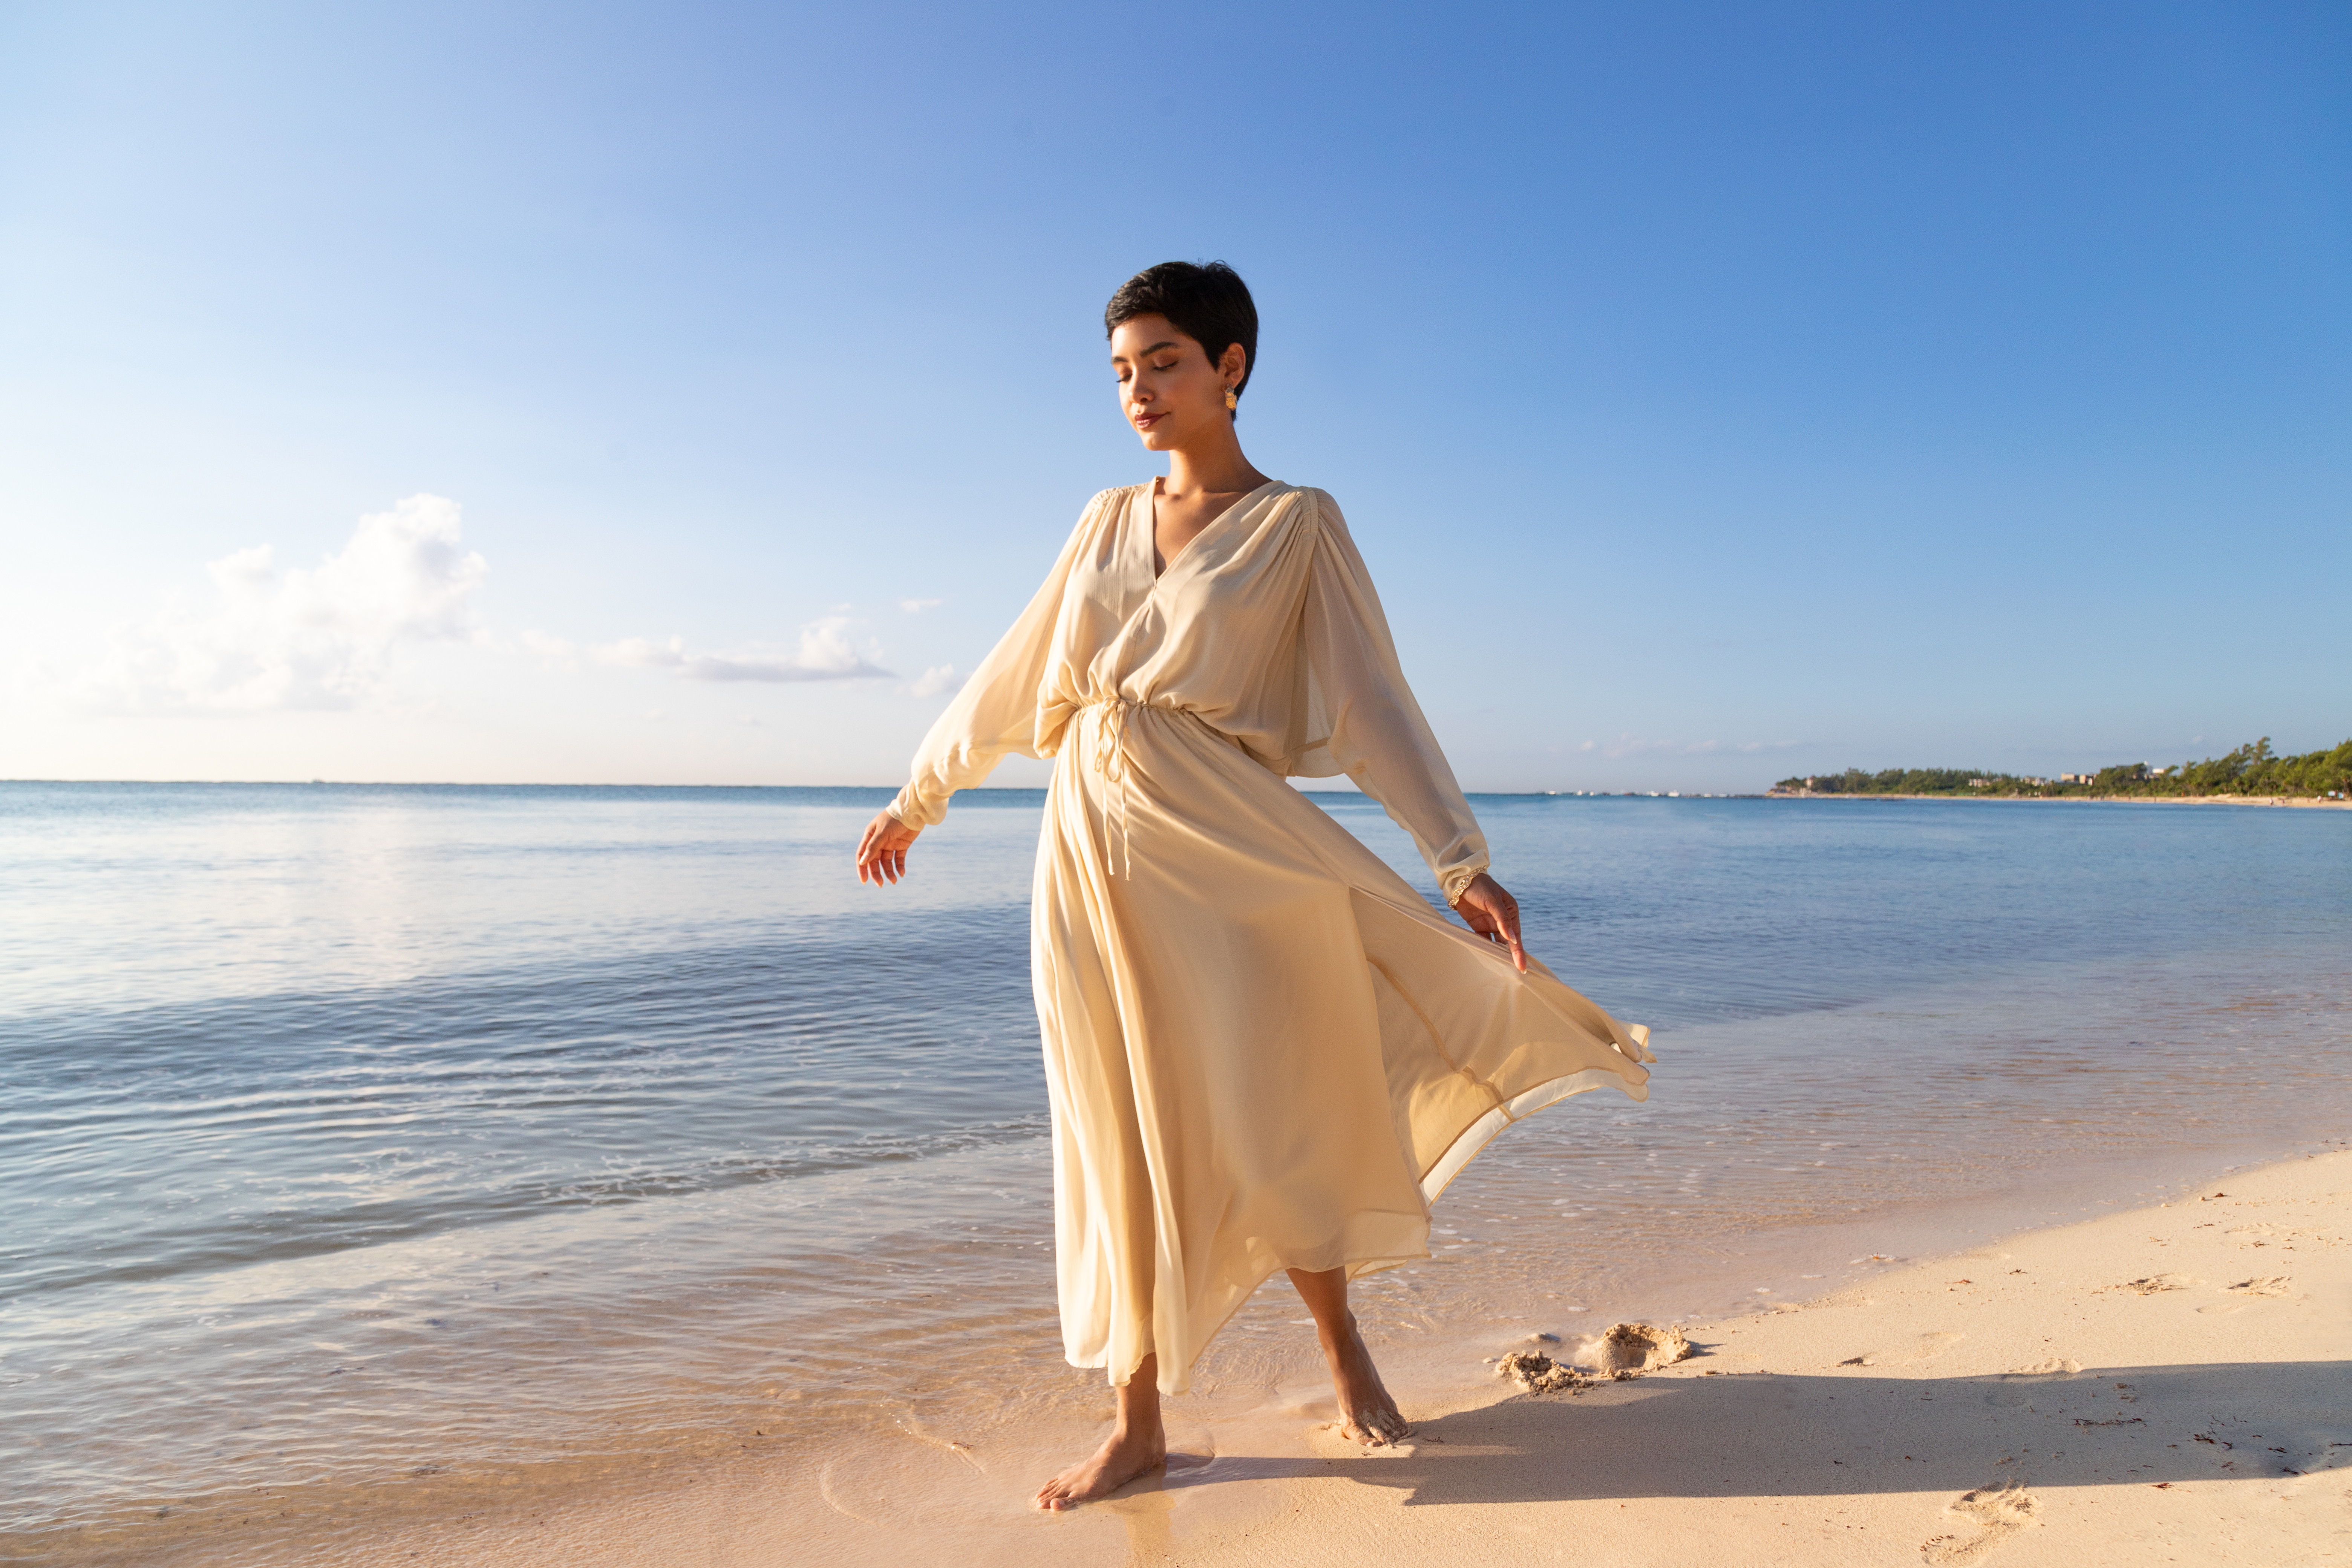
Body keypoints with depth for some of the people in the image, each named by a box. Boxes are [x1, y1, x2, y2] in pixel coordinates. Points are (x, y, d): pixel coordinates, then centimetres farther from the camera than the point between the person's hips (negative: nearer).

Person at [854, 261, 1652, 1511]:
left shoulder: (1298, 523, 2)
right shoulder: (1107, 518, 14)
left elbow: (1374, 699, -2)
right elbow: (1013, 675, 20)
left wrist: (1460, 858, -10)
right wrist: (919, 795, 25)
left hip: (1224, 845, -3)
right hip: (1092, 844, 4)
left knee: (1266, 1119, 4)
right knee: (1124, 1134, 7)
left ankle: (1339, 1342, 33)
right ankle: (1138, 1421, 20)